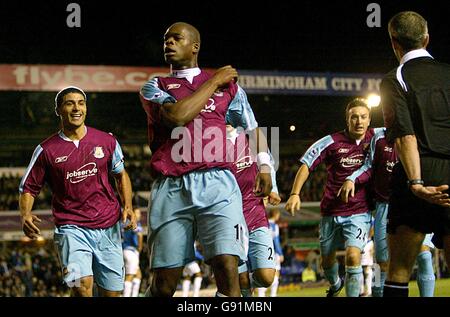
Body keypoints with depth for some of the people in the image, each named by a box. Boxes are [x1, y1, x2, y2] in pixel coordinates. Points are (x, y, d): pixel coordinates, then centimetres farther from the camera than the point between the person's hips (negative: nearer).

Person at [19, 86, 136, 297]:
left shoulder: (106, 141, 7)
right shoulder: (47, 150, 0)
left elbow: (121, 175, 21)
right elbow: (28, 189, 7)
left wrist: (127, 206, 5)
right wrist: (25, 216, -13)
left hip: (108, 227, 3)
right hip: (71, 229, -3)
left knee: (111, 293, 5)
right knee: (82, 286, -25)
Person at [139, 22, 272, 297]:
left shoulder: (227, 85, 18)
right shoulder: (155, 88, 13)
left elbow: (251, 127, 29)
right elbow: (177, 116, -8)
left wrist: (264, 166, 19)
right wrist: (213, 82, 1)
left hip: (217, 184, 0)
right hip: (172, 189, 0)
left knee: (228, 271, -18)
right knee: (164, 285, 0)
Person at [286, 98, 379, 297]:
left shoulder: (375, 138, -2)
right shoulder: (332, 142, -6)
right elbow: (306, 165, -3)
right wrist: (295, 194, -15)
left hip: (359, 211, -1)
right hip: (331, 211, 1)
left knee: (353, 256, -22)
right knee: (327, 260, 17)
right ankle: (335, 285, 49)